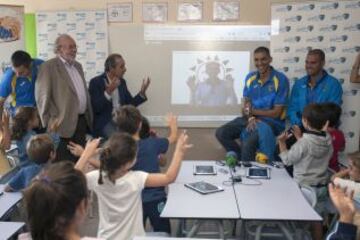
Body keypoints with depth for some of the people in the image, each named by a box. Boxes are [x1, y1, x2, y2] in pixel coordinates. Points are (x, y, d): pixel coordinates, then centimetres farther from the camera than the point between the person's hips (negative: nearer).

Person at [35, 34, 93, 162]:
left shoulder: (78, 66, 16)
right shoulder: (48, 66, -8)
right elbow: (42, 96, -12)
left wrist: (88, 117, 18)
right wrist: (53, 121, -14)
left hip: (82, 120, 7)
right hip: (64, 123, -7)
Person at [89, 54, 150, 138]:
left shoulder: (122, 82, 12)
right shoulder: (96, 82, -6)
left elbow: (130, 104, 13)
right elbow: (95, 108, -15)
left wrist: (142, 92, -2)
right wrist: (108, 92, -24)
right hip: (104, 123, -5)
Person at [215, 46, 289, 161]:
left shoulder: (281, 80, -13)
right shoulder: (250, 78, 5)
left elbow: (276, 113, -12)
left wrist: (252, 111, -10)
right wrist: (251, 118, -15)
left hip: (272, 121, -6)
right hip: (252, 119, 6)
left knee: (248, 143, -31)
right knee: (221, 133, -9)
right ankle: (241, 159, 4)